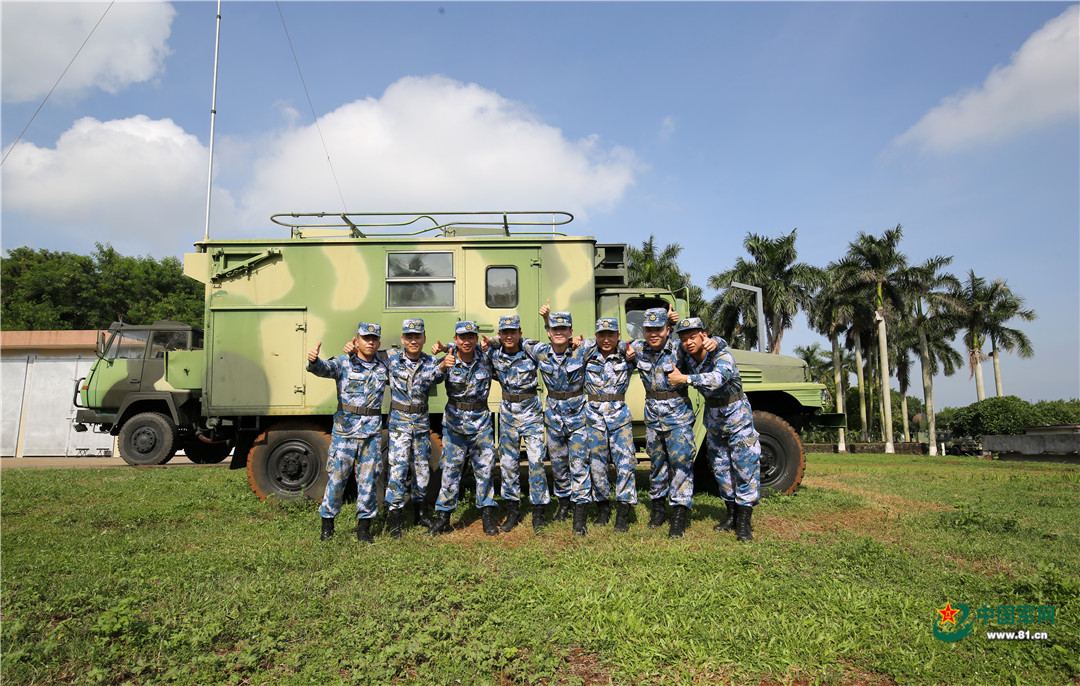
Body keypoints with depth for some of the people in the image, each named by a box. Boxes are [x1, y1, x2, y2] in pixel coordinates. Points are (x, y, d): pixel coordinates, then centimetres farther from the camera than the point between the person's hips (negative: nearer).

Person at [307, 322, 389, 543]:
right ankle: (327, 522, 19)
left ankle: (364, 526, 19)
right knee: (337, 476, 1)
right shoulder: (343, 363, -2)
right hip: (345, 429, -3)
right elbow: (324, 369, -20)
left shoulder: (383, 367, 10)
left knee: (368, 479, 7)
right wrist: (313, 360, -43)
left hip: (372, 431, 3)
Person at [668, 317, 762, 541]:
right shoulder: (687, 357, -8)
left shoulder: (722, 355, -26)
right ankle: (731, 514, 23)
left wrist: (685, 378, -47)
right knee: (720, 466, 11)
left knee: (745, 465, -8)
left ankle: (744, 522, -2)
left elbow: (718, 378, -45)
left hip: (736, 412, -6)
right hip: (712, 413, 6)